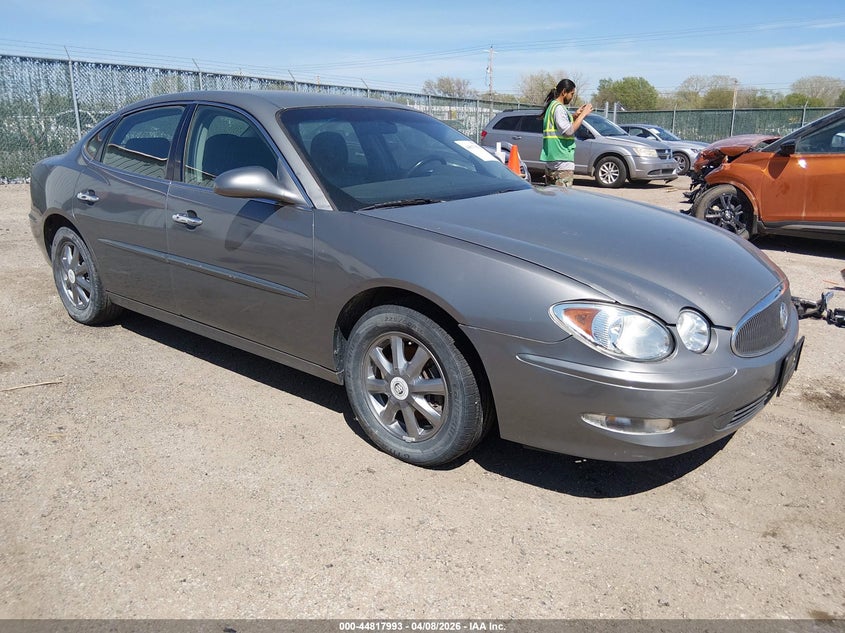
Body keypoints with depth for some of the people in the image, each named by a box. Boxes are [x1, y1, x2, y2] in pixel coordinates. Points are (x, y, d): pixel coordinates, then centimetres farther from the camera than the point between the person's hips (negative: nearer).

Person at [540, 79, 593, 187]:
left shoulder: (552, 106, 19)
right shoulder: (559, 107, -12)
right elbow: (568, 130, -21)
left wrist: (575, 115, 16)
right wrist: (583, 114, -13)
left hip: (551, 160, 10)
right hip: (562, 160, -10)